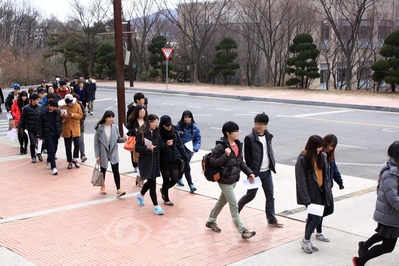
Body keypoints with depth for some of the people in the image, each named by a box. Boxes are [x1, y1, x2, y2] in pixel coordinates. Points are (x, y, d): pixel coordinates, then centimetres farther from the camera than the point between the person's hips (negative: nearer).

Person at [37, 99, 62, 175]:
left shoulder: (57, 112, 3)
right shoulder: (43, 113, -8)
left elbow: (60, 123, 14)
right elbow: (40, 125, -5)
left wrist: (60, 132, 11)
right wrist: (39, 135, -7)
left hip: (56, 134, 4)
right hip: (47, 134, -4)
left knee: (54, 149, 13)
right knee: (51, 150, -10)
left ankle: (49, 161, 40)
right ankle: (53, 167, -10)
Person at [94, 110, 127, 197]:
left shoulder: (115, 127, -2)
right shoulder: (100, 128, -10)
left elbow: (117, 139, 8)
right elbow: (96, 143, -7)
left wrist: (123, 139, -14)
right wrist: (97, 155, -10)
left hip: (113, 152, 1)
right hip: (103, 152, -1)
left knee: (116, 171, -7)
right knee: (103, 170, 15)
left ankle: (118, 190, -11)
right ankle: (103, 187, 35)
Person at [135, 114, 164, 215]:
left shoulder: (156, 133, 6)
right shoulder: (141, 134, -11)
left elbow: (159, 146, 11)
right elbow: (137, 148, -11)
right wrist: (147, 147, -27)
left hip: (155, 161, 6)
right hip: (145, 162, -6)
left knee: (151, 181, 16)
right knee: (152, 182, -7)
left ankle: (141, 195, 45)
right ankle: (156, 206, 2)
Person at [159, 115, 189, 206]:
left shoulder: (174, 132, -1)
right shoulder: (159, 134, -14)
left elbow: (180, 145, 5)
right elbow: (159, 147, -20)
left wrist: (185, 157, 6)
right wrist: (166, 145, -41)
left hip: (174, 160, 4)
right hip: (164, 161, -4)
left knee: (175, 179, 4)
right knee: (166, 180, 7)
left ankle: (163, 190, 35)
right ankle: (166, 199, 28)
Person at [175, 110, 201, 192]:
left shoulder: (195, 127, -4)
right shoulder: (178, 126, -9)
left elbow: (198, 139, -4)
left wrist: (195, 148, -19)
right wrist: (178, 134, -21)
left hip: (189, 151, 3)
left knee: (183, 165, 21)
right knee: (187, 167, -7)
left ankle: (179, 178, 45)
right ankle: (191, 185, -2)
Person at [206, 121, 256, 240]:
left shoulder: (238, 144, 5)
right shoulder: (221, 146, -18)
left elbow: (241, 162, 13)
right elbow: (213, 162, -18)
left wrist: (249, 173, 4)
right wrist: (226, 155, -28)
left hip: (234, 179, 8)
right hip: (225, 180, -8)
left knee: (222, 201, 22)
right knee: (234, 205, -4)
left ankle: (211, 221, 40)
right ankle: (243, 231, 1)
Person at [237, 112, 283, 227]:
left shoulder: (267, 136, 4)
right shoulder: (249, 138, -15)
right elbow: (247, 157, -14)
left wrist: (272, 164, 6)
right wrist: (250, 173, -16)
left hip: (267, 171, 6)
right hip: (255, 172, -6)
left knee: (270, 196, 8)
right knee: (250, 195, 7)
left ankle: (271, 219, 17)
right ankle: (235, 211, 30)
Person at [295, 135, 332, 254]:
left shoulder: (322, 156, 3)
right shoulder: (302, 159, -15)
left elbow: (326, 175, 10)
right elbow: (301, 181, -16)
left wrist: (328, 192, 6)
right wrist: (306, 200, -19)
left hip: (320, 192, 6)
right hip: (311, 194, -6)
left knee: (312, 217, 14)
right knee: (316, 218, -7)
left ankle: (307, 242, 28)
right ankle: (305, 240, 15)